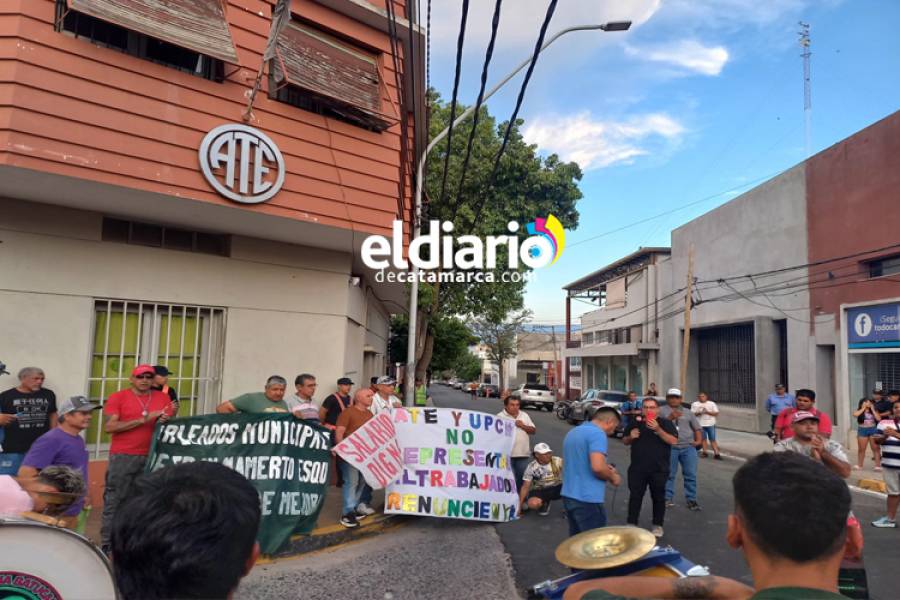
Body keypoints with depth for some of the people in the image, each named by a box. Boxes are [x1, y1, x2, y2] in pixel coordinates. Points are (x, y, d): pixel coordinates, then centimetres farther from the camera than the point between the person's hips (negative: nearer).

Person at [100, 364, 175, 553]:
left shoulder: (163, 398, 9)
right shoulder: (118, 398, 0)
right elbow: (109, 427, -10)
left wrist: (165, 422, -11)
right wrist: (143, 419, -15)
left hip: (151, 457, 3)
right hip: (122, 457, -3)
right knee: (114, 501, 2)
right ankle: (107, 543, 10)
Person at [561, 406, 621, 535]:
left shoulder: (573, 432, 14)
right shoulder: (597, 433, -14)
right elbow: (597, 467, -25)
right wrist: (613, 477, -5)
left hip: (568, 495, 8)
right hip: (587, 499, -8)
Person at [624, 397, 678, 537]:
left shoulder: (665, 423, -4)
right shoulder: (635, 423, 7)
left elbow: (673, 441, -16)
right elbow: (625, 441, 16)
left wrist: (658, 429, -26)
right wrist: (630, 437, -7)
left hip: (659, 469, -2)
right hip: (637, 468, 3)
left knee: (658, 497, 8)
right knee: (635, 496, 6)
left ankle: (658, 525, 22)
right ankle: (631, 524, 15)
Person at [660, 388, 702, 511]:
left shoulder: (688, 412, 18)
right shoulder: (662, 411, 4)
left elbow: (696, 427, 19)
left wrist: (698, 440, 4)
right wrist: (670, 418, -23)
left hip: (688, 447, 3)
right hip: (670, 447, -3)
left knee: (691, 474, 1)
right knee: (669, 474, 4)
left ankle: (691, 500, 10)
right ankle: (668, 498, 16)